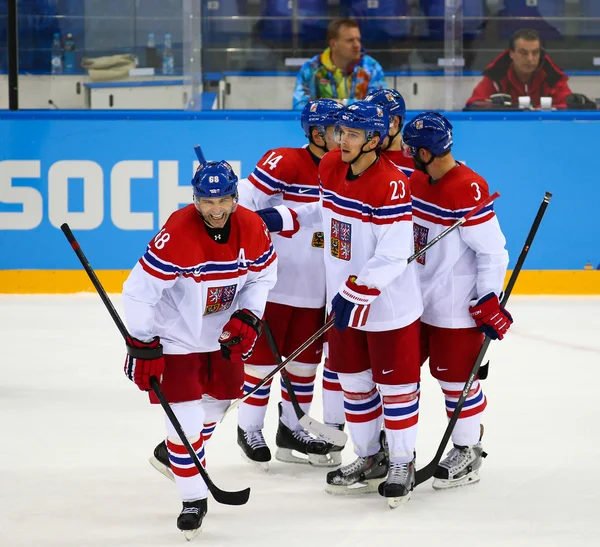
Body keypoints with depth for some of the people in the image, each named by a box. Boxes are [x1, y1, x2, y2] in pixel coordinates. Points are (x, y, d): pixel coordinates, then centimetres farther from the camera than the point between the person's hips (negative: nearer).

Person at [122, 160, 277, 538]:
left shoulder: (252, 229, -15)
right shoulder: (177, 234, -31)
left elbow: (262, 275, 3)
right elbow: (139, 291, -26)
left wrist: (248, 317, -10)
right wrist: (142, 346, -22)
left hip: (223, 333, 6)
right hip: (175, 336, -6)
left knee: (220, 400, 21)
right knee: (186, 417, -10)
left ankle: (173, 454, 49)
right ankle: (194, 500, 5)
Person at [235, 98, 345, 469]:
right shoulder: (285, 163, -16)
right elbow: (244, 201, -18)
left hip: (315, 288, 7)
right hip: (274, 282, -7)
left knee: (305, 357, 12)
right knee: (264, 354, 3)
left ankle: (292, 431, 24)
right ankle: (250, 430, 15)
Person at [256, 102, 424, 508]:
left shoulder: (391, 184, -25)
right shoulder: (332, 167, 0)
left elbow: (394, 254, -26)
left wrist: (356, 292, -27)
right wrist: (284, 219, 5)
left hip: (390, 305, -8)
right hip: (345, 300, 8)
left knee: (395, 383, 4)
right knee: (354, 382, 16)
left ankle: (402, 464, 17)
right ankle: (370, 459, 30)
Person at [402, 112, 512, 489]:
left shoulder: (469, 190, -23)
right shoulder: (417, 181, 4)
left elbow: (492, 249, -20)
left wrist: (489, 301, -20)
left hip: (456, 306, -8)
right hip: (415, 299, 8)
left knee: (455, 377, 1)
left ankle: (468, 451, 17)